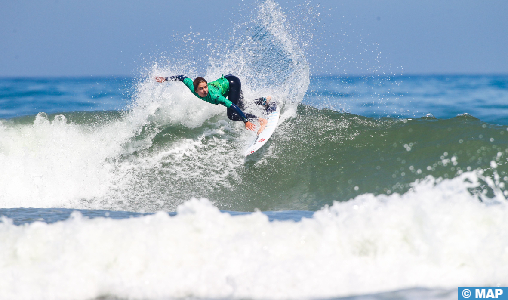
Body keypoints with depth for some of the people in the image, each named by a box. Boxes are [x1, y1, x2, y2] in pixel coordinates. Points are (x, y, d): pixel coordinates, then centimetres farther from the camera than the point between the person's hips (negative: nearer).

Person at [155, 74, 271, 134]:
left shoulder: (214, 96, -40)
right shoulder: (193, 88, -25)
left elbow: (232, 106, -44)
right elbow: (183, 77, -7)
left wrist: (246, 121, -48)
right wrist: (165, 79, 2)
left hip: (233, 82, -7)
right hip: (224, 80, 7)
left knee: (232, 115, -19)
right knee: (242, 107, 19)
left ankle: (261, 120, -15)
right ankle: (264, 101, 38)